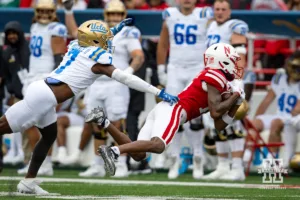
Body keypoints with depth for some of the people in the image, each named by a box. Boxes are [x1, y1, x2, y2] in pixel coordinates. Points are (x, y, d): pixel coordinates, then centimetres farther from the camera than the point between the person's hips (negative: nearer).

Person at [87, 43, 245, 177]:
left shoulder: (215, 78, 28)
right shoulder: (216, 76, -1)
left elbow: (219, 125, 26)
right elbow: (215, 112, -10)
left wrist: (236, 104, 18)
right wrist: (235, 96, 3)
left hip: (163, 109, 9)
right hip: (173, 110, -9)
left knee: (138, 155, 1)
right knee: (157, 145, -31)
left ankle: (104, 122, -3)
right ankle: (112, 151, -42)